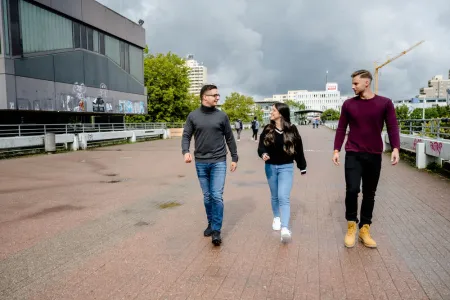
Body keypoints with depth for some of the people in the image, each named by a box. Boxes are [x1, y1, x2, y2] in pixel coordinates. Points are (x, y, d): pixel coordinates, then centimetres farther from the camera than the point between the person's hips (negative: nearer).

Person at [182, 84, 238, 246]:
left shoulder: (222, 116, 1)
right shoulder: (193, 116, 2)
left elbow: (230, 138, 6)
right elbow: (186, 136, 3)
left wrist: (234, 158, 7)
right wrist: (185, 151, -16)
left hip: (218, 162, -1)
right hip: (201, 163, 1)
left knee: (217, 196, -6)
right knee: (207, 196, 12)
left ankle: (216, 230, 5)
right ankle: (210, 224, 29)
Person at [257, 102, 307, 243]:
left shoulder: (292, 129, -6)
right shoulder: (267, 129, 0)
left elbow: (298, 148, 0)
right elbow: (261, 145, -6)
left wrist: (302, 167, 5)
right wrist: (263, 154, -29)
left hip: (286, 167, -3)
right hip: (270, 166, 3)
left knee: (283, 197, -15)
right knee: (275, 196, 16)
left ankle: (285, 228, -19)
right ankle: (276, 218, 38)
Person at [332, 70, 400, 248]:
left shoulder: (385, 103, 1)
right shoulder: (348, 104, 4)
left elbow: (392, 127, 0)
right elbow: (341, 128, 6)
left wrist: (395, 148, -13)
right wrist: (336, 150, -2)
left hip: (374, 156, 1)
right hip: (353, 154, 0)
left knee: (369, 193, 7)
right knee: (352, 189, -10)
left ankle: (365, 229, 19)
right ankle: (351, 225, 11)